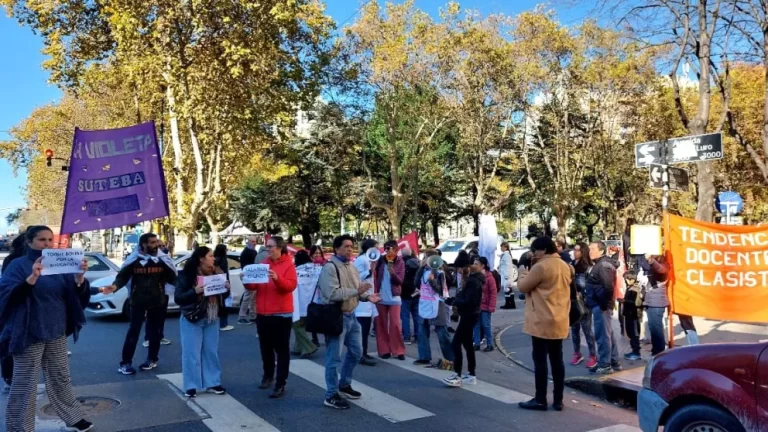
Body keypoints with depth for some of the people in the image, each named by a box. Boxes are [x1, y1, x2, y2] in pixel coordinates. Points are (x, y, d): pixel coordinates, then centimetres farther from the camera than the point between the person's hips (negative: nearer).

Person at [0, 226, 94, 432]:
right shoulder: (18, 265, -6)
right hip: (29, 335, -5)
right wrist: (32, 278, -36)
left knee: (61, 378, 15)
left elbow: (76, 295, 2)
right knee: (25, 384, 0)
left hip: (57, 333, 5)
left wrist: (79, 278, -20)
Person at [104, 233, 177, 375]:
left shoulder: (163, 259, -2)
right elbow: (123, 276, -3)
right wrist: (115, 286, -21)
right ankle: (125, 363, 6)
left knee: (155, 331, 11)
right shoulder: (134, 259, -6)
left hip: (157, 301, 2)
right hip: (138, 300, -2)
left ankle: (152, 359, 27)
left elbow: (172, 278, 2)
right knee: (134, 330, -2)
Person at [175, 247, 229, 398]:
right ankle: (191, 386, 11)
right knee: (191, 353, 0)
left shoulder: (217, 273, 3)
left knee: (211, 352, 11)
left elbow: (222, 296, 12)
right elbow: (178, 298, -14)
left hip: (212, 319, 5)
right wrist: (194, 291, -28)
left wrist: (227, 288, -9)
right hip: (192, 320, -5)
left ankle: (212, 383, 21)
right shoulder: (186, 275, -11)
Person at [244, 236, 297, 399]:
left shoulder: (288, 264, -7)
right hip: (262, 313, 6)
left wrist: (277, 278, -33)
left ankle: (281, 385, 4)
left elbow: (291, 285, -18)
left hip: (281, 314, -6)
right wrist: (246, 280, -11)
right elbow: (254, 286, 9)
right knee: (265, 348, 17)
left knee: (282, 349, 1)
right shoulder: (262, 264, 10)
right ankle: (268, 376, 36)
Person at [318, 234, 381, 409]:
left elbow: (358, 290, 16)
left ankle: (344, 385, 37)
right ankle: (331, 396, 14)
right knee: (334, 357, 1)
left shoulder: (351, 267, 12)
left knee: (356, 352, 19)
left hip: (351, 315, 9)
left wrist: (367, 296, -6)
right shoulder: (330, 268, -16)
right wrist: (356, 291, -25)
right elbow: (333, 294, -26)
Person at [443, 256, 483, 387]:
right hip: (470, 314, 10)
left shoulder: (473, 281, -19)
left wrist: (454, 301, -10)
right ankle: (471, 375, 19)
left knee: (456, 344, -9)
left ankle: (457, 376, -7)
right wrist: (457, 300, -3)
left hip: (469, 315, -10)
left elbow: (468, 301, -25)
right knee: (467, 344, 14)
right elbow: (465, 295, 14)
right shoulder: (474, 279, 13)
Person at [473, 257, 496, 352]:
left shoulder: (489, 277, -12)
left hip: (485, 306, -5)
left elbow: (493, 293, -12)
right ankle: (477, 344, 19)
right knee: (476, 325, 10)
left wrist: (491, 306, -14)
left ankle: (490, 345, 13)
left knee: (486, 325, 2)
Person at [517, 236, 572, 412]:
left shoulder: (541, 267, -15)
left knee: (540, 360, -1)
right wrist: (531, 276, 14)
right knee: (557, 360, 11)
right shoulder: (565, 266, 12)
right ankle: (558, 400, 15)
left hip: (542, 322, -8)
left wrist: (523, 275, 11)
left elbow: (523, 286, -8)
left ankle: (540, 400, 5)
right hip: (559, 321, 8)